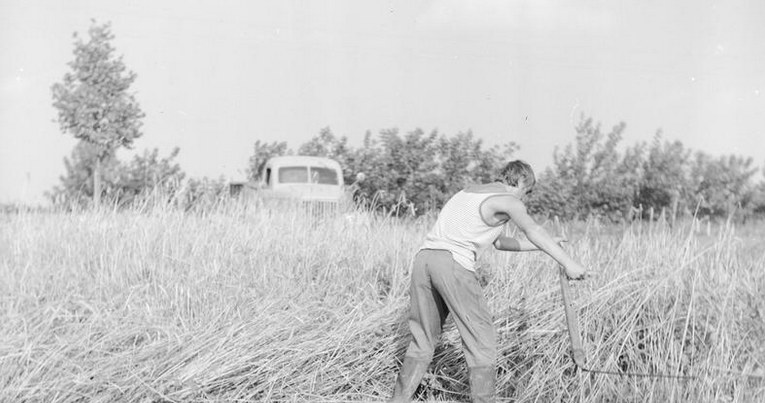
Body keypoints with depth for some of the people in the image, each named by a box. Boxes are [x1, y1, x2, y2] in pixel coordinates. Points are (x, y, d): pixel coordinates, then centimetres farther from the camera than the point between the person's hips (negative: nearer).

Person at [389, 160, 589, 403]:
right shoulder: (507, 201, 3)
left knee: (423, 339, 15)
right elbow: (533, 231, -17)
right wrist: (568, 263, -26)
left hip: (424, 257, 8)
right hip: (453, 264, -8)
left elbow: (499, 242, 39)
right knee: (480, 337, 3)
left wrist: (541, 246, 39)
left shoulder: (470, 192, 30)